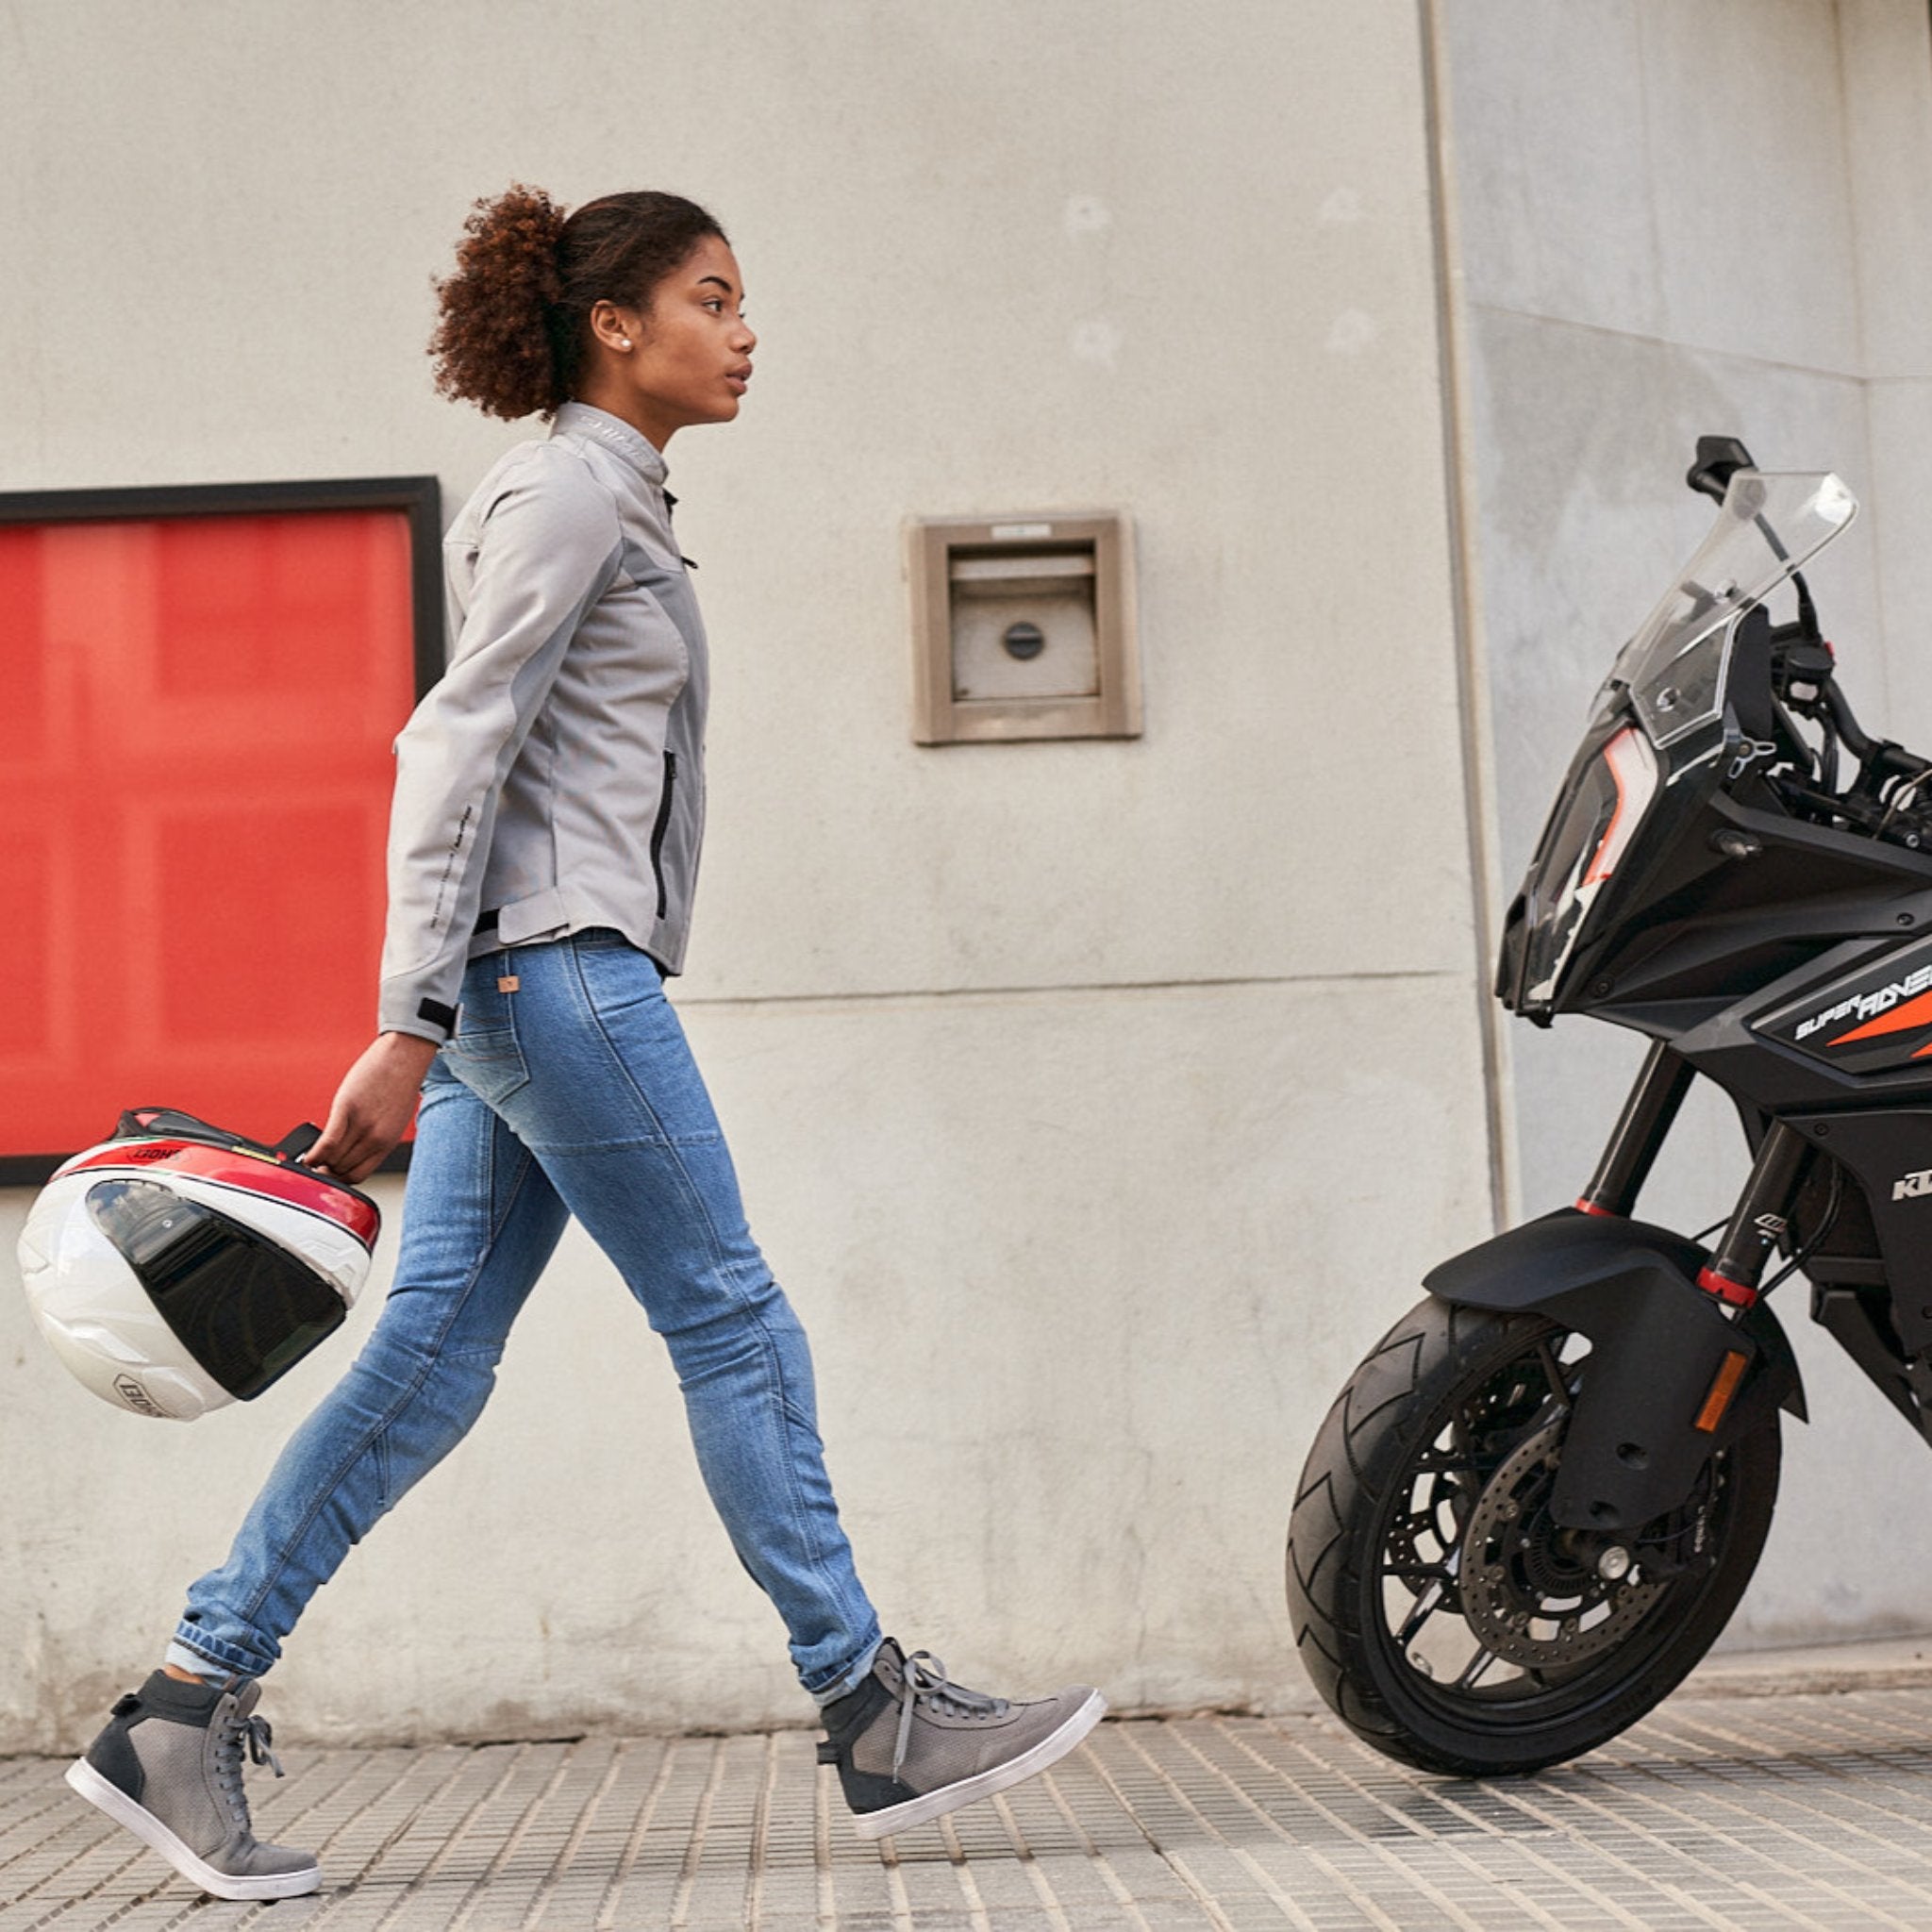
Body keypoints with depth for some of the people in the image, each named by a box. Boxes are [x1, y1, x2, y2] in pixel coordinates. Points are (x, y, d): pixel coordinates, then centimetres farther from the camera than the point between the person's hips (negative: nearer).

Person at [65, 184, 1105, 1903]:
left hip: (532, 982, 10)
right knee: (736, 1328, -4)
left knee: (432, 1357, 6)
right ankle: (877, 1719, 6)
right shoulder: (565, 491, -7)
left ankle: (183, 1711, 9)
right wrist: (405, 1028, -20)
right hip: (556, 964, -10)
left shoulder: (612, 502, 22)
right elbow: (454, 752, -15)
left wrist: (437, 1024, 22)